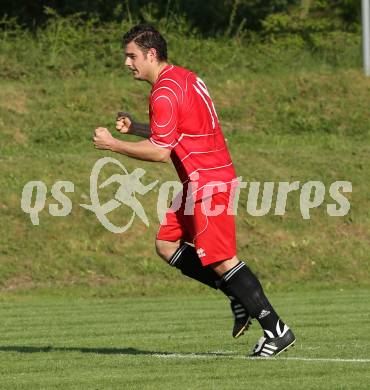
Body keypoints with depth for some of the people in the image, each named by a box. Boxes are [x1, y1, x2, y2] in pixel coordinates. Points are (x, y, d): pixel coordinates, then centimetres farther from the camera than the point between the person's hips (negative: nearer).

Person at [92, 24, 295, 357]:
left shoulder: (164, 94, -17)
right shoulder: (184, 78, 14)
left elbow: (160, 152, -18)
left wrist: (112, 144, -10)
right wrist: (134, 127, 17)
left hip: (208, 184, -10)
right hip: (201, 182, 10)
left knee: (220, 260, -9)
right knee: (167, 245, 13)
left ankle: (276, 330, -6)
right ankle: (239, 296, 13)